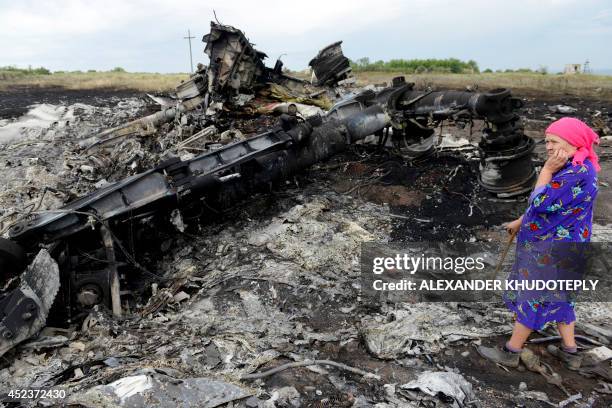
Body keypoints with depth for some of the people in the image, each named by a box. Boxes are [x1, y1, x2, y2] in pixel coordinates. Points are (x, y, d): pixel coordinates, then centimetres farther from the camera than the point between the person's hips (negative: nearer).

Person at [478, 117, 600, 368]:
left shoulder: (578, 172, -25)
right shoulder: (573, 168, 9)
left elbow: (541, 203, -26)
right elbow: (550, 204, 18)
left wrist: (547, 169, -18)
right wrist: (520, 222, 23)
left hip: (552, 248, -10)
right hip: (556, 245, 10)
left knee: (531, 298, 1)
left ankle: (510, 353, 16)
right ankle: (569, 351, 33)